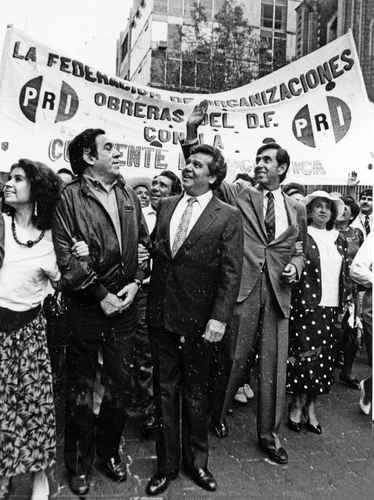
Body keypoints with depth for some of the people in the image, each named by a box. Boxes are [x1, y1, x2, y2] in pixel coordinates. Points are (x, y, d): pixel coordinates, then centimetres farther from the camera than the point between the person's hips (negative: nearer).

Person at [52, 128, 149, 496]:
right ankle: (79, 463, 30)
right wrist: (100, 294, -13)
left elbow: (144, 242, 11)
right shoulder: (71, 196, -6)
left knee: (121, 384, 13)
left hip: (123, 303, 5)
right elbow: (65, 256, -11)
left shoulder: (128, 195, 10)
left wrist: (135, 281, -3)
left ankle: (109, 451, 35)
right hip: (86, 305, -4)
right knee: (81, 387, 10)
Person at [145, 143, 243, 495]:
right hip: (160, 314, 4)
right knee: (164, 390, 14)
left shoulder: (227, 217, -6)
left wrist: (219, 318, -16)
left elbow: (231, 272, -9)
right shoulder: (166, 206, 8)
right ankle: (166, 465, 31)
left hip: (198, 320, -3)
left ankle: (196, 461, 34)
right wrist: (152, 249, -9)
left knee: (196, 393, 13)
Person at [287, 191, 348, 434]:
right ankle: (298, 406, 16)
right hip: (307, 307, -5)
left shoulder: (339, 240, 13)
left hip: (331, 308, 5)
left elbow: (344, 274, 15)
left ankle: (309, 406, 23)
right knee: (306, 356, -2)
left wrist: (342, 303, 11)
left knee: (324, 358, 8)